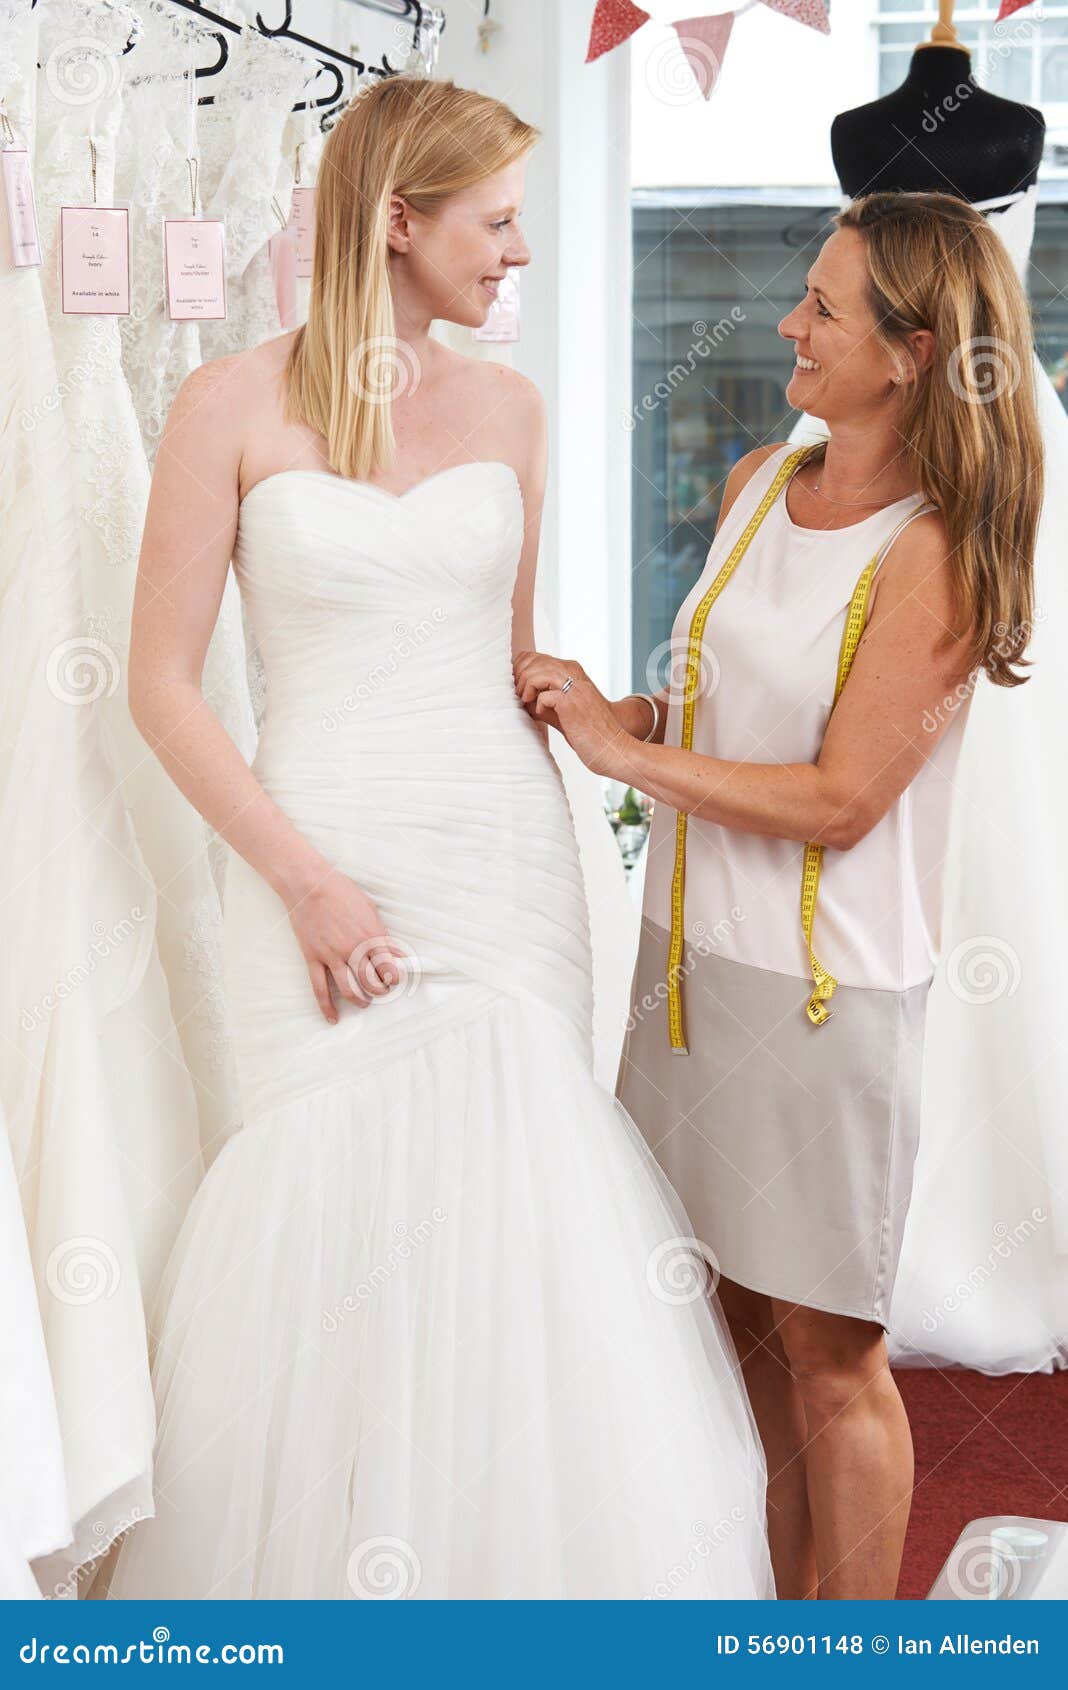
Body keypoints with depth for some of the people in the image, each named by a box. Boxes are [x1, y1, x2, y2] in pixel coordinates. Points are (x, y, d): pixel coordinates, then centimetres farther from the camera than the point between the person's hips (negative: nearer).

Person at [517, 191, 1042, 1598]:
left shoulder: (937, 553, -15)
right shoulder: (759, 482, 6)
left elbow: (837, 799, -18)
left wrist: (624, 746, -13)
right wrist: (593, 709, 0)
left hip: (825, 981, -7)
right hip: (693, 952, 7)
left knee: (827, 1346, 6)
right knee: (738, 1313, 17)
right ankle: (776, 1601, 35)